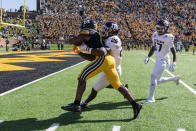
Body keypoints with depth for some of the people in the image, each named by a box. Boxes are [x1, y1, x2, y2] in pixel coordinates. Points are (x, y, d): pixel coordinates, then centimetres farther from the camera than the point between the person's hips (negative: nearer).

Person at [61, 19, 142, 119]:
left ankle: (76, 105, -9)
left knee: (82, 78, -4)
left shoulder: (87, 33, 8)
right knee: (118, 85, 11)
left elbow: (72, 41, 0)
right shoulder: (95, 36, 33)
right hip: (110, 60, 9)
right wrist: (79, 53, 30)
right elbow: (92, 57, 33)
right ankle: (135, 105, 10)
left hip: (103, 58, -9)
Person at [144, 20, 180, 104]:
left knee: (153, 76, -18)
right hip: (158, 60, 8)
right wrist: (148, 57, 8)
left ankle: (151, 98, -12)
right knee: (158, 80, 16)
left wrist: (174, 63, -24)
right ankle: (175, 78, 39)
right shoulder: (155, 35, 7)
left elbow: (173, 51, -14)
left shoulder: (168, 38, -15)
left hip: (163, 60, -8)